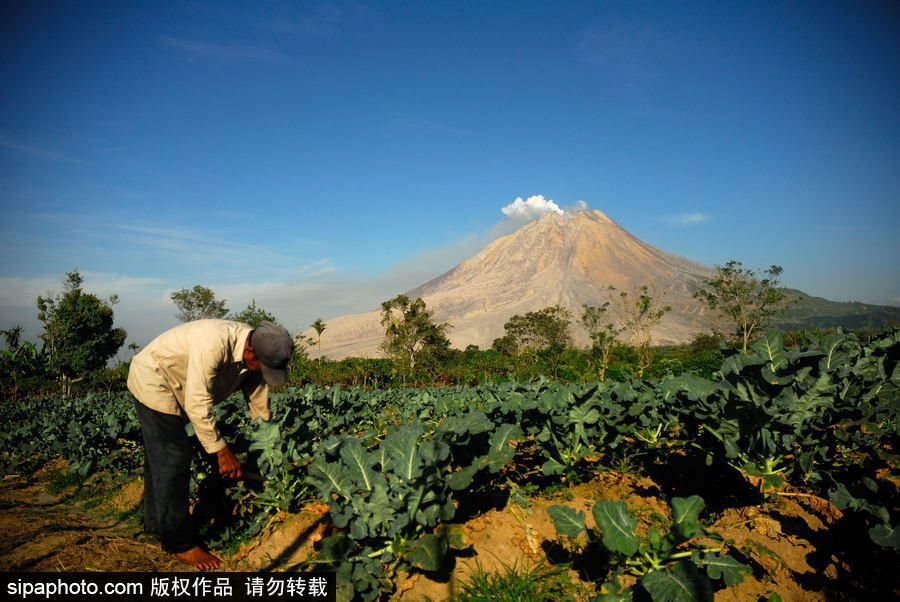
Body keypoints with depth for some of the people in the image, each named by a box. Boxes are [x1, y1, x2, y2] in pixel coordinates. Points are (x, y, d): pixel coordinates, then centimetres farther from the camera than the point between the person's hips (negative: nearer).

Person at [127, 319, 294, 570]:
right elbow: (197, 404, -35)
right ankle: (180, 543, 0)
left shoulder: (255, 357, -12)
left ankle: (156, 522, 35)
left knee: (159, 455, 19)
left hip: (172, 388, 8)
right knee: (172, 458, -10)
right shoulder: (214, 342, -39)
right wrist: (222, 452, -27)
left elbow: (260, 409, 0)